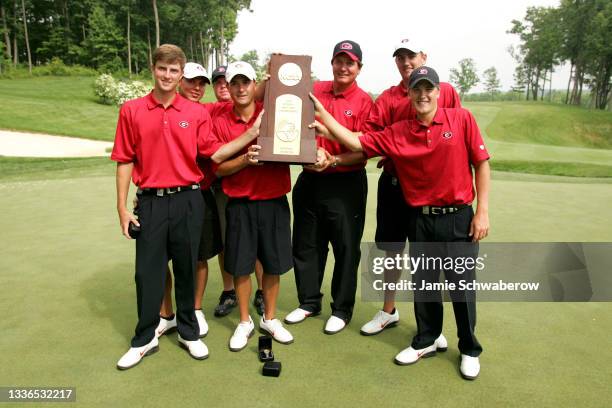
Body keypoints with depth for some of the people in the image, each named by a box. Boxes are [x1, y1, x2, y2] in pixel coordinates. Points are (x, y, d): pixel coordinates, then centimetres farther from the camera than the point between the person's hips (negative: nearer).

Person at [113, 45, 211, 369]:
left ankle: (188, 332, 27)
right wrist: (122, 207, -1)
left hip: (188, 199, 0)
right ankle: (144, 339, 23)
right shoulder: (131, 110, 2)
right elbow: (125, 161, 2)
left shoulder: (197, 113, 3)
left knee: (186, 269, 10)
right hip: (151, 201, 0)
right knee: (148, 272, 7)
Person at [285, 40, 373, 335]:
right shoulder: (315, 90, 5)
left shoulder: (364, 101, -5)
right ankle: (309, 302, 34)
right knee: (306, 244, 14)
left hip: (346, 184, -4)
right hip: (310, 180, 4)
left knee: (346, 248, 6)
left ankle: (342, 309, 25)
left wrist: (334, 161, -25)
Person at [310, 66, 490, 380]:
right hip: (421, 221, 3)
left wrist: (483, 211, -7)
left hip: (458, 217, -2)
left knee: (462, 286, 6)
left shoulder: (462, 119, -4)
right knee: (422, 285, 14)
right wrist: (322, 113, -7)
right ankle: (426, 341, 36)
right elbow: (357, 143, -3)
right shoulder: (397, 133, 1)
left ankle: (470, 350, 29)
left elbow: (481, 164, -3)